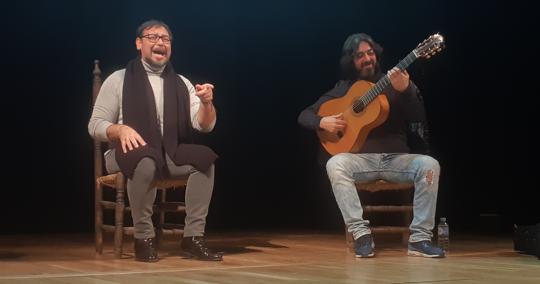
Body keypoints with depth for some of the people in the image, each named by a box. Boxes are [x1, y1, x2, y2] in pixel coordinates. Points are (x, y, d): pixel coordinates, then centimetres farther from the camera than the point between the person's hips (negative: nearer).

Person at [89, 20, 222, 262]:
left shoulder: (181, 83, 12)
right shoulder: (118, 80, 4)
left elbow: (204, 125, 3)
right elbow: (95, 125, 0)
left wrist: (206, 103, -19)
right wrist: (120, 129, -21)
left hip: (171, 154, 4)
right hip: (132, 152, -3)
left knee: (204, 157, -25)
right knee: (146, 162, -38)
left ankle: (194, 237, -22)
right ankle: (144, 238, -23)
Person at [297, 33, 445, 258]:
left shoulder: (396, 82, 7)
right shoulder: (343, 89, 9)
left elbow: (418, 118, -7)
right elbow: (304, 116, 11)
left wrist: (405, 90, -25)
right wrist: (322, 122, -12)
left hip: (397, 158, 0)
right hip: (361, 159, 0)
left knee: (429, 165, -28)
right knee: (335, 164, -32)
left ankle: (420, 238, -25)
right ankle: (361, 234, -31)